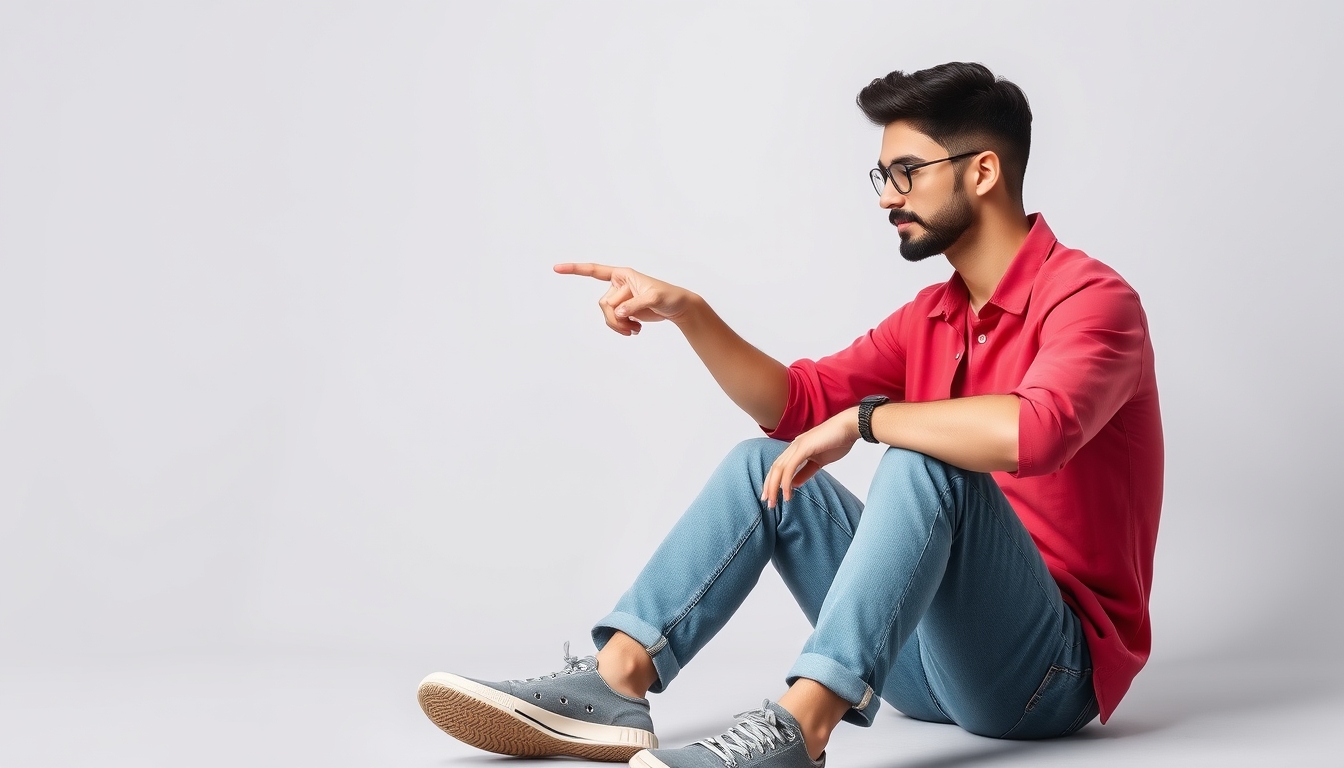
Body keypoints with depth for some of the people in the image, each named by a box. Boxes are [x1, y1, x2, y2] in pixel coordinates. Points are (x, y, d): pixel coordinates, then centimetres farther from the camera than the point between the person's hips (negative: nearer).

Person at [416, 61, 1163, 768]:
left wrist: (865, 416, -22)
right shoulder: (932, 317, 13)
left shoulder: (1088, 298, -13)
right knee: (764, 465, 4)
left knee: (924, 462, -32)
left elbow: (1031, 431, -35)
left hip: (1049, 668, -8)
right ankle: (611, 686, -12)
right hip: (930, 660, 8)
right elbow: (796, 403, 12)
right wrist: (686, 311, -1)